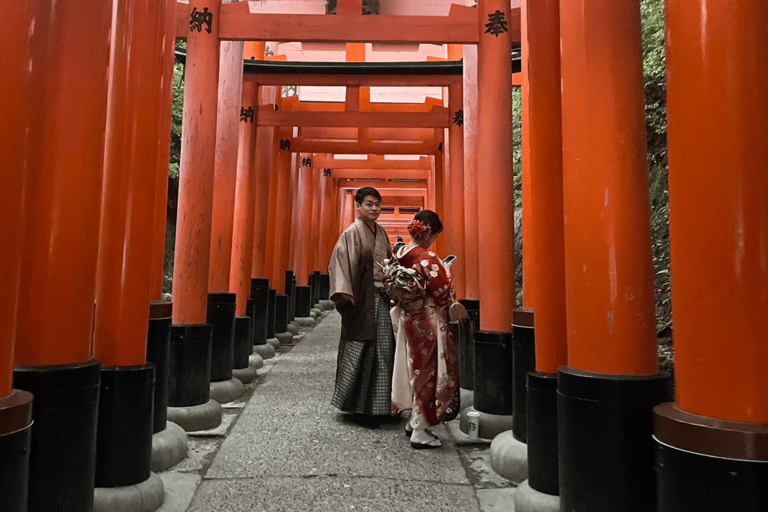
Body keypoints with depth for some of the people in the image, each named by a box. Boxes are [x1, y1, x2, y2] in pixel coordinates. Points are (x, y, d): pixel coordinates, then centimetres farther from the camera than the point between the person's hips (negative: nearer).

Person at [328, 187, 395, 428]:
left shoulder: (381, 233, 14)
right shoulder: (352, 233, -7)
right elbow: (339, 263, -16)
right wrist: (343, 294, -26)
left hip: (381, 300, 7)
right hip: (362, 302, -7)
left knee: (382, 351, 9)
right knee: (362, 353, -1)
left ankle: (376, 406, 22)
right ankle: (360, 408, 13)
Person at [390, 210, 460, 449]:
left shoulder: (399, 254, 2)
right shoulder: (428, 258, -20)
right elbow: (445, 293, -18)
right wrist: (446, 272, -1)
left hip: (406, 319, 8)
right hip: (427, 321, -8)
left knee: (415, 369, 20)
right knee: (427, 372, 3)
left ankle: (413, 422, 33)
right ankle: (420, 431, 11)